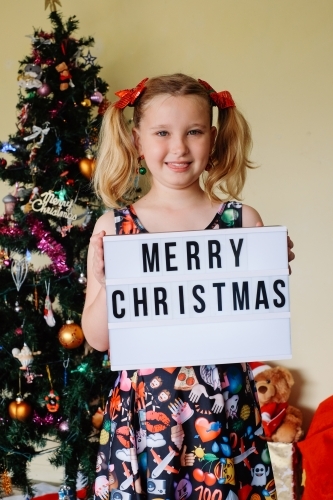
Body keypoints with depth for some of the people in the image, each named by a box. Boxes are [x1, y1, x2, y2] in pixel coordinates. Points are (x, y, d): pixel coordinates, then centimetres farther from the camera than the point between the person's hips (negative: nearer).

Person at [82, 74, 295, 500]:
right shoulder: (113, 227, -2)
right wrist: (105, 281, -16)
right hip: (143, 411, 0)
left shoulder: (242, 221, -2)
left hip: (224, 409, 0)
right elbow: (98, 339, 0)